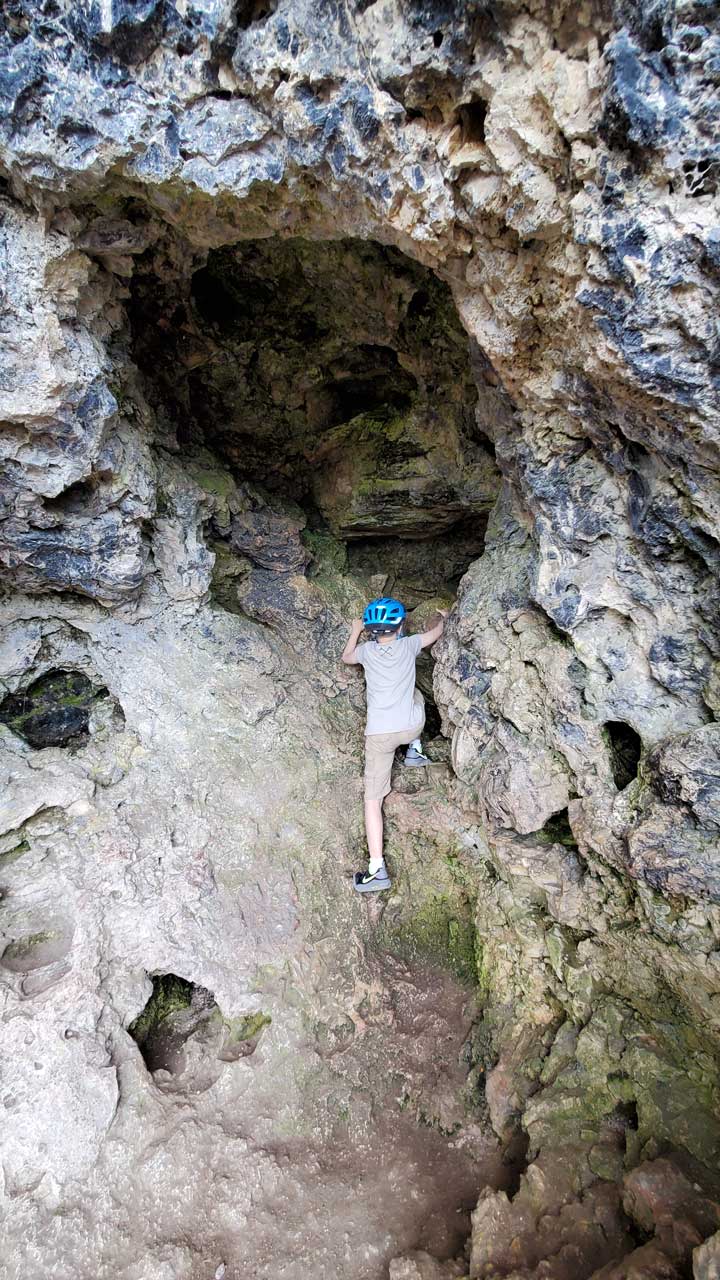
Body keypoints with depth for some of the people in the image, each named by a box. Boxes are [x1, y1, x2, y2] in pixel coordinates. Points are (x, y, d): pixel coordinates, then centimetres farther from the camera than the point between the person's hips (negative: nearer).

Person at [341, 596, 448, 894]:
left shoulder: (367, 650, 0)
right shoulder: (408, 645, 0)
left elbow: (346, 657, 24)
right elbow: (435, 633, 21)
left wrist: (355, 632, 38)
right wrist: (443, 617, 42)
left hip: (379, 734, -2)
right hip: (410, 727, 2)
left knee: (373, 799, 1)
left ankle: (377, 869, -7)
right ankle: (415, 750, 34)